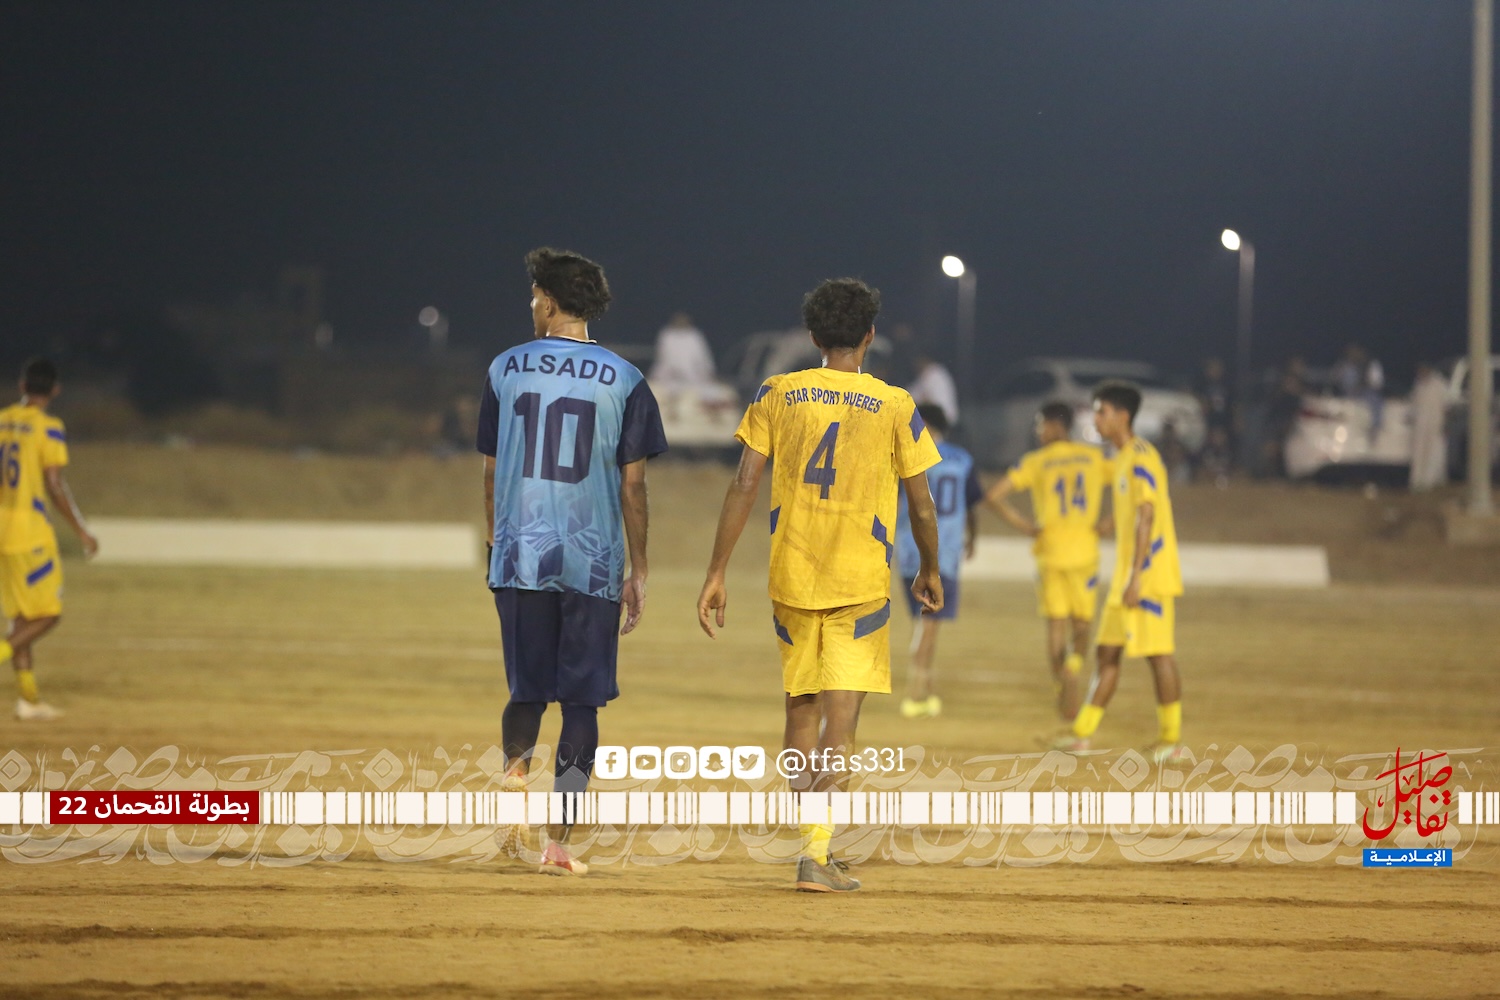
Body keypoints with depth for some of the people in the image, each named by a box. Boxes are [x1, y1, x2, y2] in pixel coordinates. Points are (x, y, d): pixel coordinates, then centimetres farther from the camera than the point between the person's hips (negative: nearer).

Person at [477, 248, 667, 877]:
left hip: (520, 559, 1)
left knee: (528, 689, 13)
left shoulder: (506, 369, 5)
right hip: (594, 564, -1)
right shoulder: (623, 380, 1)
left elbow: (491, 473, 9)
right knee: (581, 702, 5)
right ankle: (558, 843, 1)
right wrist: (638, 572, 6)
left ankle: (515, 765, -20)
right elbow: (632, 484, 0)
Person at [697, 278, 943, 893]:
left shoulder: (777, 394, 2)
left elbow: (743, 486, -3)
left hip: (790, 577, 2)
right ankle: (816, 854, -18)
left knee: (800, 710, 16)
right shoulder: (895, 407, -2)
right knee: (840, 720, -4)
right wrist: (930, 570, 19)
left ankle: (814, 851, 23)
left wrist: (717, 572, 0)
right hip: (861, 583, -2)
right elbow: (921, 505, 2)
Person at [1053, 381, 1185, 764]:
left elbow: (1146, 518, -21)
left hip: (1148, 575, -10)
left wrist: (1136, 577, -24)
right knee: (1108, 651, 10)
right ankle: (1082, 732, 12)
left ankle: (1171, 739, 1)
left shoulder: (1141, 458, -14)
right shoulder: (1122, 458, 16)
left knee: (1159, 653, -5)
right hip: (1126, 576, 10)